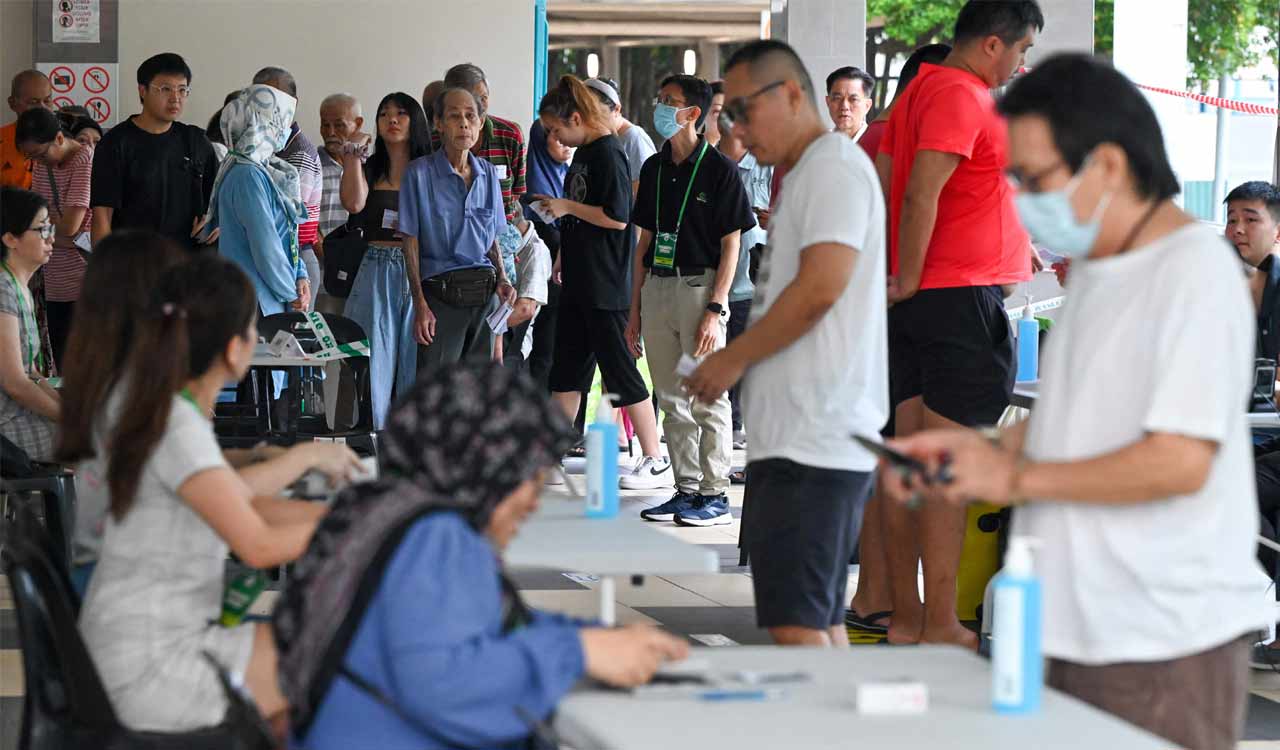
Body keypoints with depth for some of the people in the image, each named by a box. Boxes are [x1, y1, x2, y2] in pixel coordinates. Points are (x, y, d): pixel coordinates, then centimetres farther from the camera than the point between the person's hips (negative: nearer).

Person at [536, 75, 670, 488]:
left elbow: (617, 218, -22)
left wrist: (567, 207, -14)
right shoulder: (583, 152, 13)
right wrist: (564, 253, 20)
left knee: (619, 368, -5)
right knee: (566, 368, 13)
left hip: (606, 285, -10)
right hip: (580, 282, 10)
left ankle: (656, 462, 1)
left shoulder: (608, 153, -15)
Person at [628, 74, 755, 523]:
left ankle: (715, 493, 2)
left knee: (708, 398, -3)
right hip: (657, 288, 7)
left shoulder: (719, 169, -6)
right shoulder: (654, 169, 13)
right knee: (672, 400, 9)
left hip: (699, 287, -7)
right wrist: (634, 309, 13)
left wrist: (715, 308, -15)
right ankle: (686, 489, 16)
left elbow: (731, 245, -7)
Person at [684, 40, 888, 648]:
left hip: (812, 439, -11)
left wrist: (733, 359, -10)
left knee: (794, 623, -13)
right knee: (822, 622, 10)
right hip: (804, 438, 11)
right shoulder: (808, 173, 23)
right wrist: (739, 361, 16)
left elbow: (821, 286, -19)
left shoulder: (834, 165, -9)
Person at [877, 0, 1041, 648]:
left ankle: (905, 618, 13)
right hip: (963, 297, -10)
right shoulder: (962, 97, -13)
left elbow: (883, 185, 21)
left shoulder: (921, 90, 18)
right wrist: (909, 280, -15)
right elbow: (921, 193, -21)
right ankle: (941, 628, -6)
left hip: (919, 298, 10)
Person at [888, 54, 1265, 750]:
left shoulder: (1196, 273, -14)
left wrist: (1017, 478, -14)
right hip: (1080, 629, 8)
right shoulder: (1094, 269, 15)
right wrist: (979, 447, 8)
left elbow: (1180, 460, -21)